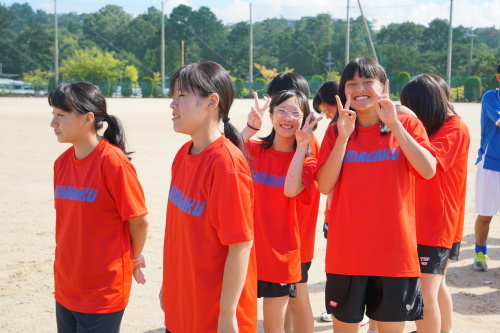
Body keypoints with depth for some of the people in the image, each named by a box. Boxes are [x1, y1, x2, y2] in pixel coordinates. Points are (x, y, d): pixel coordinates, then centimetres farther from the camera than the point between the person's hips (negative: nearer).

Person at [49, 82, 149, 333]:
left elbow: (139, 221, -11)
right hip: (65, 287, 7)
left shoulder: (113, 162, -18)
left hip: (104, 290, -6)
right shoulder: (62, 162, 3)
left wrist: (133, 258, 3)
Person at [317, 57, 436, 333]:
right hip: (346, 251, 1)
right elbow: (325, 186, -7)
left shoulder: (407, 125, 1)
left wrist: (395, 125, -17)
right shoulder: (335, 132, 3)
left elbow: (428, 171, -15)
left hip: (394, 249, -1)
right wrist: (343, 137, -16)